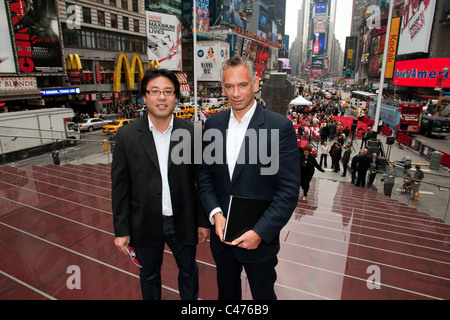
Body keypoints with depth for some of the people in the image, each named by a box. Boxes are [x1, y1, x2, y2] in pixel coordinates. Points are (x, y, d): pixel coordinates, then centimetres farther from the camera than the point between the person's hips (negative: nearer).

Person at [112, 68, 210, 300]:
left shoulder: (192, 132, -8)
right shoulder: (127, 135, -8)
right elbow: (120, 186, -4)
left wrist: (204, 221, -1)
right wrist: (121, 230, -3)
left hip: (183, 221, 0)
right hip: (145, 224, 0)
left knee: (188, 272, 22)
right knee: (149, 276, 23)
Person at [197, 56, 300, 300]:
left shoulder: (281, 127, -15)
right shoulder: (213, 124, -2)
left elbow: (288, 190, -15)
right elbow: (205, 174, 3)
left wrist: (260, 232, -19)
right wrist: (215, 213, -11)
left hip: (259, 238, -3)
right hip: (222, 233, 4)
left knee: (263, 294, 21)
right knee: (227, 292, 27)